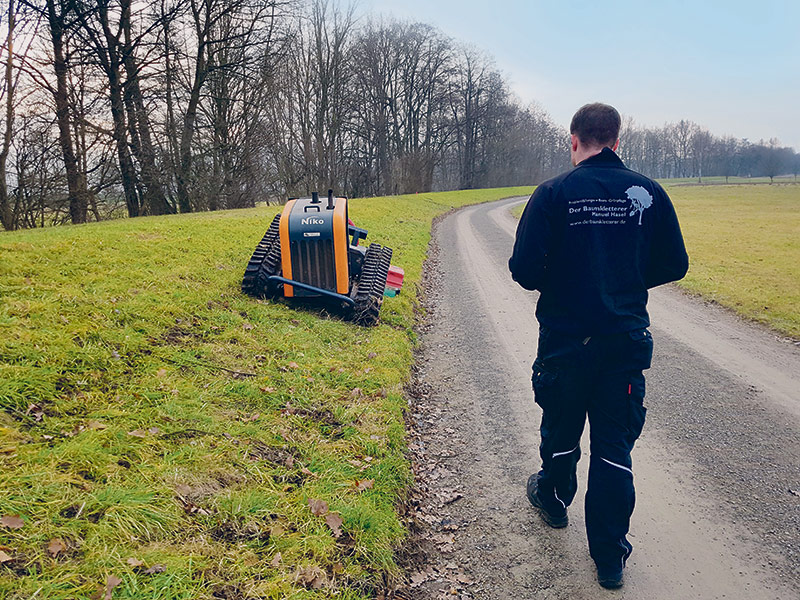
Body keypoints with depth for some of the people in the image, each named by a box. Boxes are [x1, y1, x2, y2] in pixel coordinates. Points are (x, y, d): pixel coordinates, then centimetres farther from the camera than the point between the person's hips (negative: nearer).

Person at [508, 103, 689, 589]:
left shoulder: (554, 193, -10)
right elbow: (674, 265, 3)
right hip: (627, 339, 2)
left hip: (565, 338, -1)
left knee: (561, 429, 20)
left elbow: (524, 269, -15)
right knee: (615, 445, 9)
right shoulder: (649, 193, -2)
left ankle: (554, 499, 46)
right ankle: (610, 557, 16)